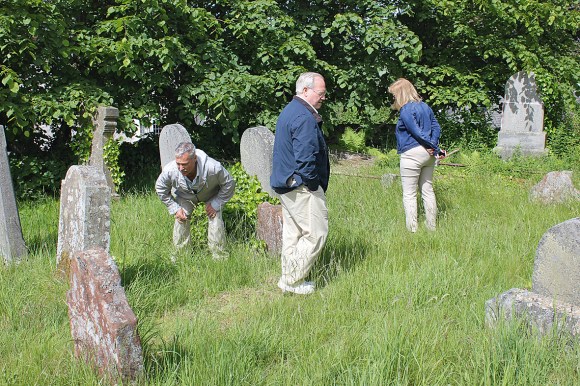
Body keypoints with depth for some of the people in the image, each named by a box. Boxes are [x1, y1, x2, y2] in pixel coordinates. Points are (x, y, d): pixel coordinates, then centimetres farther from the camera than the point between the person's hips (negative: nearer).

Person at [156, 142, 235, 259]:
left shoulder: (213, 168, -44)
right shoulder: (169, 170, -37)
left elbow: (229, 184, -23)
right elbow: (160, 189, -12)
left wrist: (215, 204, -23)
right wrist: (174, 209, -14)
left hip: (211, 195, -2)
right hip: (185, 196, 2)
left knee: (215, 221, -13)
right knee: (181, 222, -9)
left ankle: (219, 257, 5)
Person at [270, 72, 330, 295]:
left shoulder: (289, 112, 16)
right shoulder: (304, 117, -19)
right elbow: (305, 158, -25)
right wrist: (314, 185, -13)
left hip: (286, 185, 11)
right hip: (301, 187, -11)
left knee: (292, 233, 15)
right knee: (316, 233, -4)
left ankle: (289, 280, 22)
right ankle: (292, 281, 1)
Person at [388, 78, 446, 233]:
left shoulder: (406, 110, -12)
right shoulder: (425, 106, 14)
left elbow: (417, 132, -15)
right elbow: (436, 127, 9)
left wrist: (436, 149, -8)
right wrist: (433, 146, -5)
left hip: (412, 154, -8)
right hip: (428, 154, 8)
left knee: (409, 194, -1)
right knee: (428, 190, 14)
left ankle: (412, 230, -1)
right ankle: (432, 227, 19)